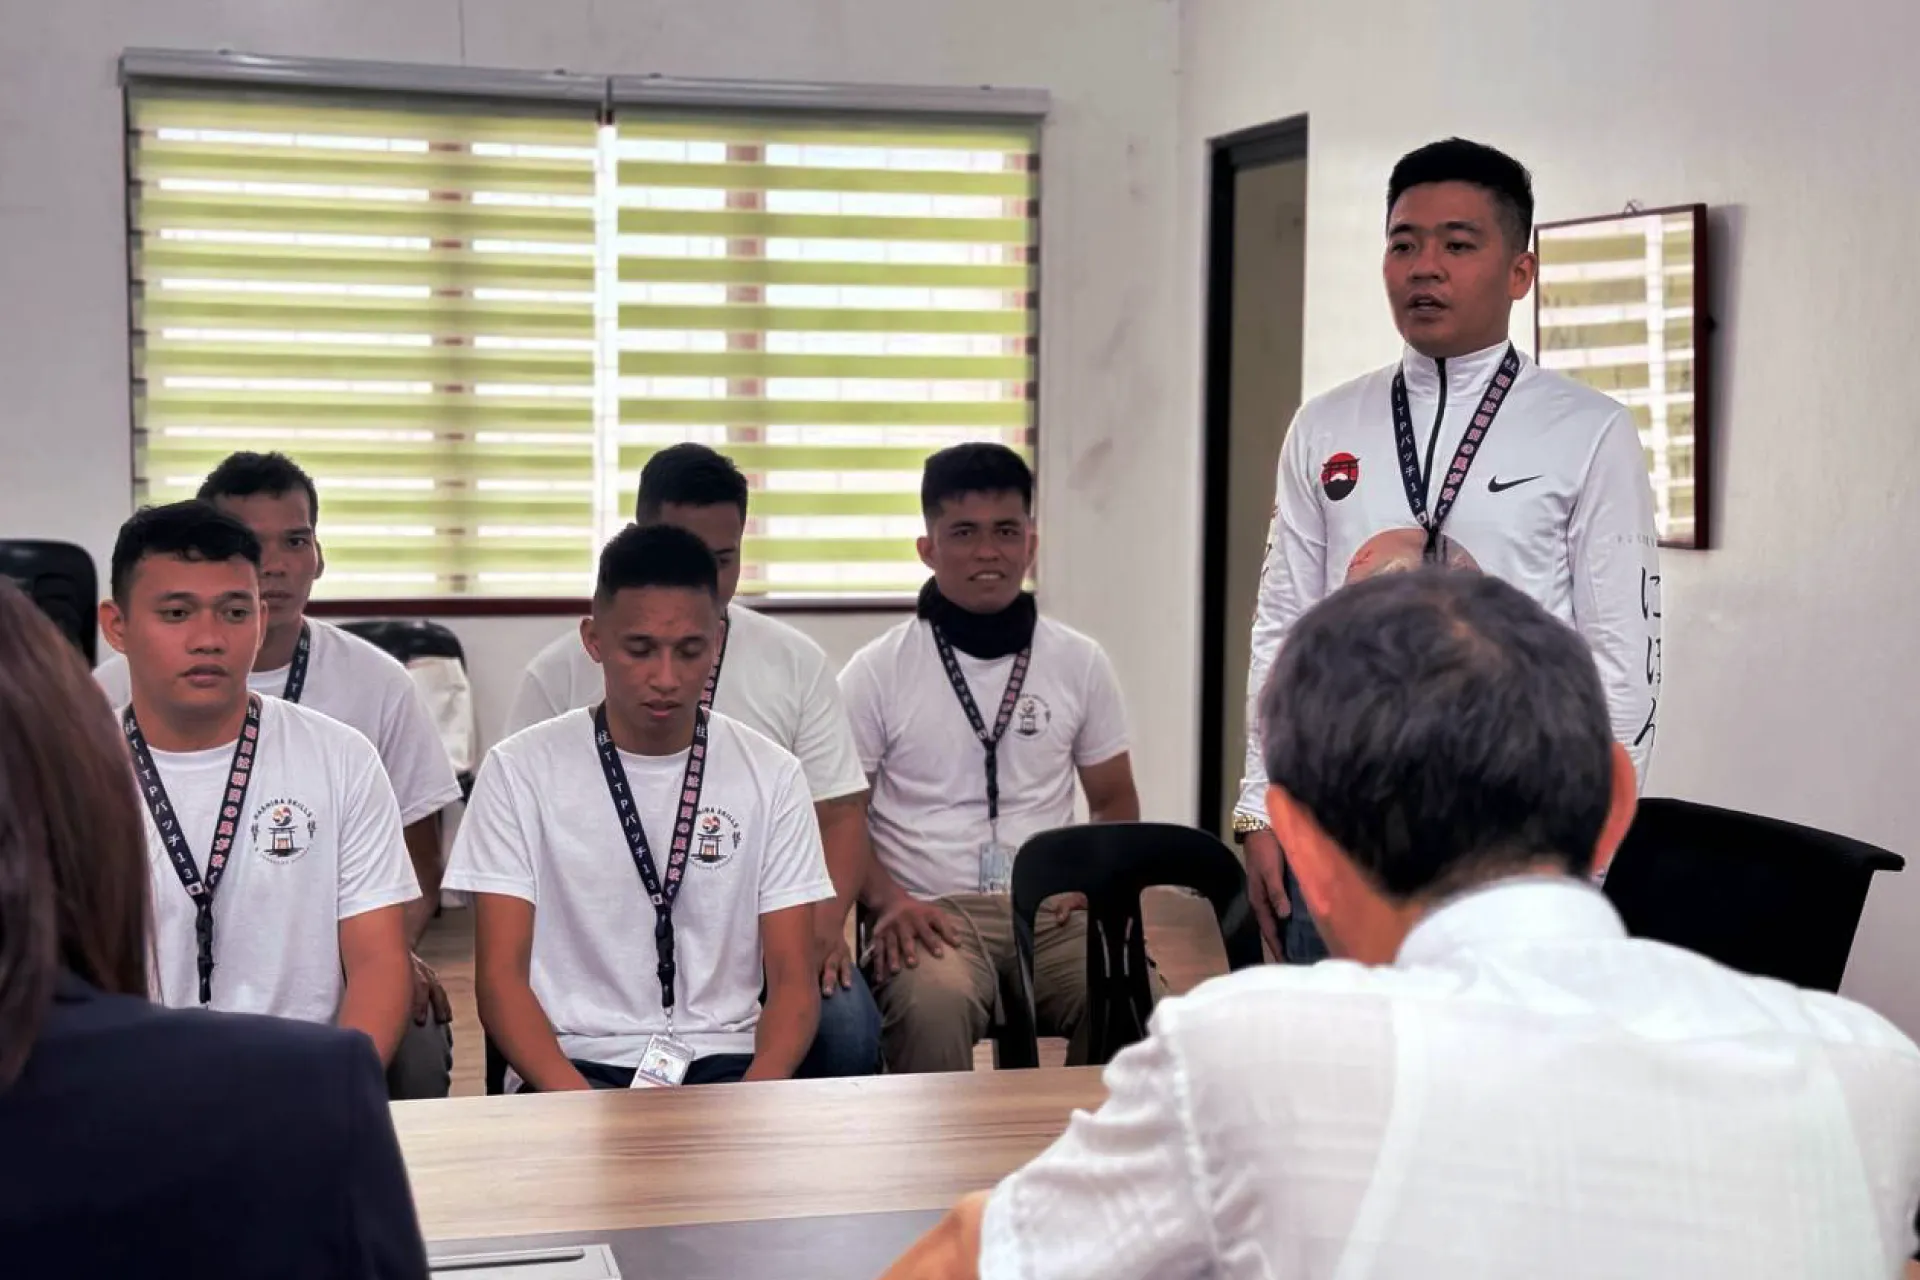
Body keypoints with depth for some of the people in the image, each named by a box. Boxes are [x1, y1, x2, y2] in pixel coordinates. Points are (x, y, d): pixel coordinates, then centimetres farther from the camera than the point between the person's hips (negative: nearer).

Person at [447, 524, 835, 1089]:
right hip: (573, 1064, -2)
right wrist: (581, 1106, -21)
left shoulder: (771, 776, 5)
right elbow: (500, 975, -4)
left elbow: (793, 977, 3)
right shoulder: (520, 770, 0)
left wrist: (757, 1099, -18)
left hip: (725, 1063, 2)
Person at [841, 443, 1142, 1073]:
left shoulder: (1080, 663, 13)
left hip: (1051, 909, 3)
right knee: (936, 1000, -36)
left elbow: (1114, 800, 19)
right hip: (934, 911, -2)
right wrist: (888, 900, -12)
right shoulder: (877, 672, 5)